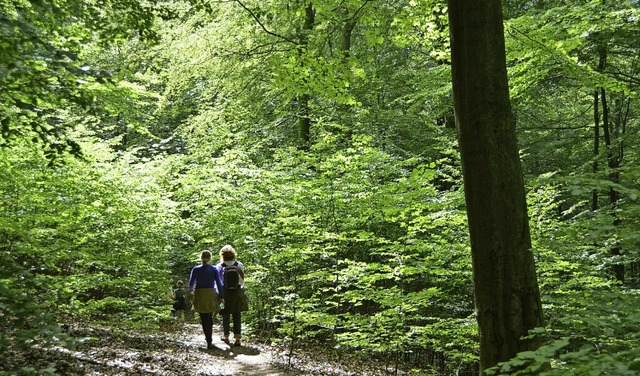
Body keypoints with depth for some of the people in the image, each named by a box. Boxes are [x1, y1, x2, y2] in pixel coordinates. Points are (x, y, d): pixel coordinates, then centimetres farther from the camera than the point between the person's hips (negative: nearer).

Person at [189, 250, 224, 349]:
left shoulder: (196, 269, -1)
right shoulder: (214, 269, -1)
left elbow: (191, 283, 5)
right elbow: (219, 283, -4)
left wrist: (191, 290, 25)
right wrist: (221, 296, 0)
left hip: (200, 295, -1)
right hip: (211, 295, 1)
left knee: (204, 319, 1)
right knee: (210, 317, 18)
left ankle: (209, 341, -7)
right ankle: (209, 337, 25)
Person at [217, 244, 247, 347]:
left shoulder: (220, 266, -8)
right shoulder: (239, 265, -5)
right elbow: (242, 280, -1)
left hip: (225, 293, -1)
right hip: (238, 293, 1)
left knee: (226, 316, 13)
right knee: (237, 315, 6)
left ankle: (226, 336, 25)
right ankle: (237, 337, -1)